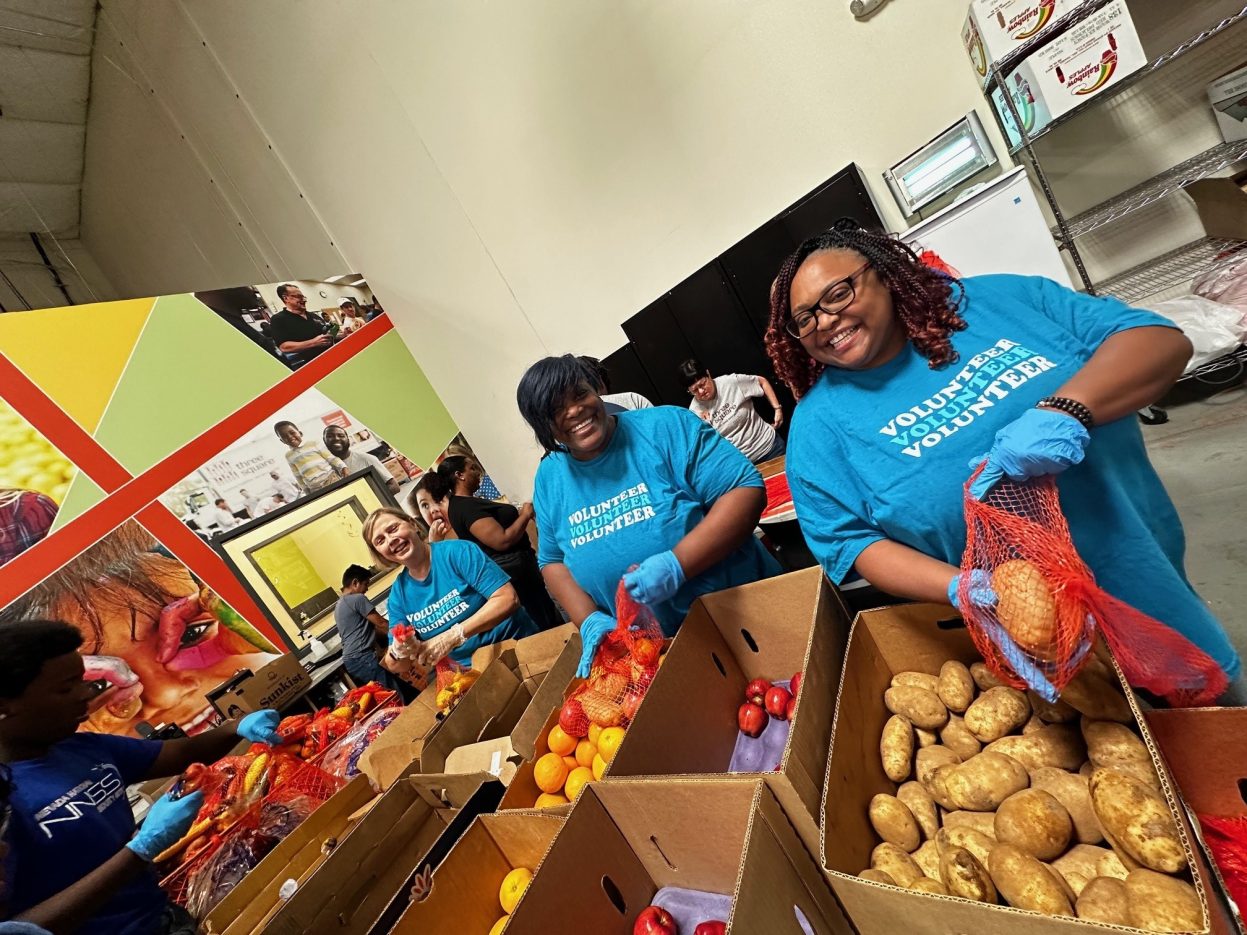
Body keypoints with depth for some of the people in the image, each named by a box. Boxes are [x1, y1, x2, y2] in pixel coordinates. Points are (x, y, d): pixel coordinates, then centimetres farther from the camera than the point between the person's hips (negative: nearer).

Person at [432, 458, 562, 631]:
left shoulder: (461, 504, 10)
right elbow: (503, 541, -27)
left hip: (511, 568, 10)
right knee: (547, 626, 0)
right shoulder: (466, 507, -22)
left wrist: (519, 514, 10)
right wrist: (525, 515, -15)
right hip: (513, 571, -10)